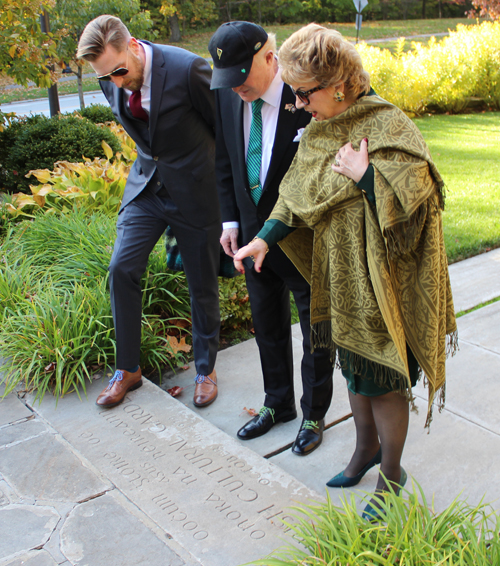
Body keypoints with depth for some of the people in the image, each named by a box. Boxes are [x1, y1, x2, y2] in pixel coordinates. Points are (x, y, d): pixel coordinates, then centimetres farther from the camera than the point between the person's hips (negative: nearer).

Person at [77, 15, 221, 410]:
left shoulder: (187, 69, -23)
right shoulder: (111, 81, -5)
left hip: (194, 190, -4)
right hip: (146, 185, 5)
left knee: (203, 284, 7)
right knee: (122, 269, -3)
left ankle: (206, 369, 28)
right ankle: (128, 369, 15)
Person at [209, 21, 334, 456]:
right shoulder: (227, 96, -4)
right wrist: (231, 221, 5)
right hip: (254, 234, 6)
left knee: (316, 332, 13)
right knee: (268, 327, 21)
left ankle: (314, 415, 34)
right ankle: (278, 404, 43)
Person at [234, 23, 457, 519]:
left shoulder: (389, 126, -18)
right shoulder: (318, 131, 4)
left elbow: (413, 197, -21)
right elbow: (297, 195, 11)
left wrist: (364, 175, -22)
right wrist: (264, 239, 3)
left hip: (378, 281, -7)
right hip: (338, 277, 7)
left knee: (381, 378, 5)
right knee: (354, 367, 20)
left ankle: (391, 473, 27)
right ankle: (367, 447, 43)